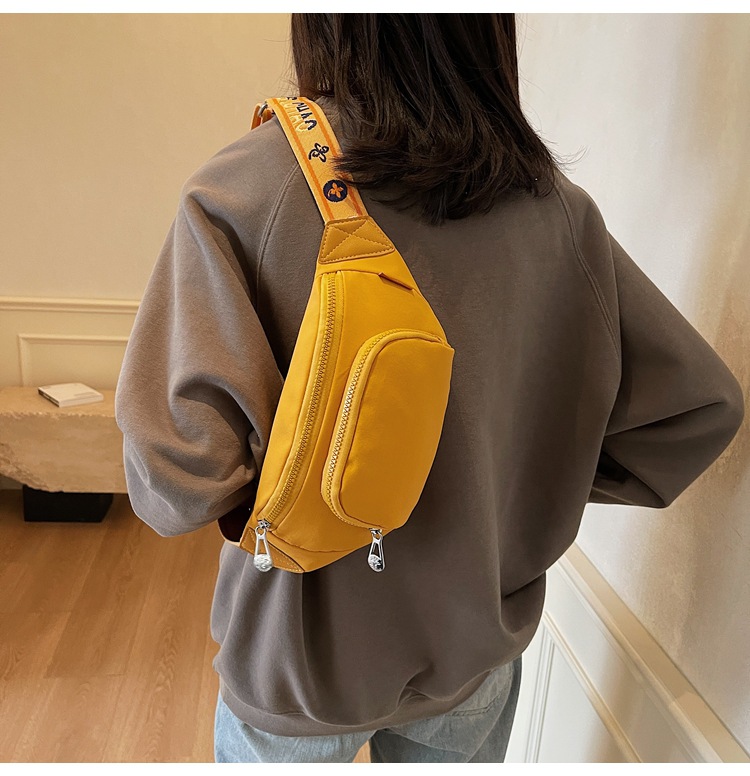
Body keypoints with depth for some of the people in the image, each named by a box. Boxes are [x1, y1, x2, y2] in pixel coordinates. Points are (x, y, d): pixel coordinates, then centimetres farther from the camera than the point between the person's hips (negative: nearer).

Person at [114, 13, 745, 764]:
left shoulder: (247, 187, -22)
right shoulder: (557, 207, -11)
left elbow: (178, 472, -28)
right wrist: (532, 488, -1)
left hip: (300, 656, -2)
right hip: (477, 647, 3)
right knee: (453, 747, 31)